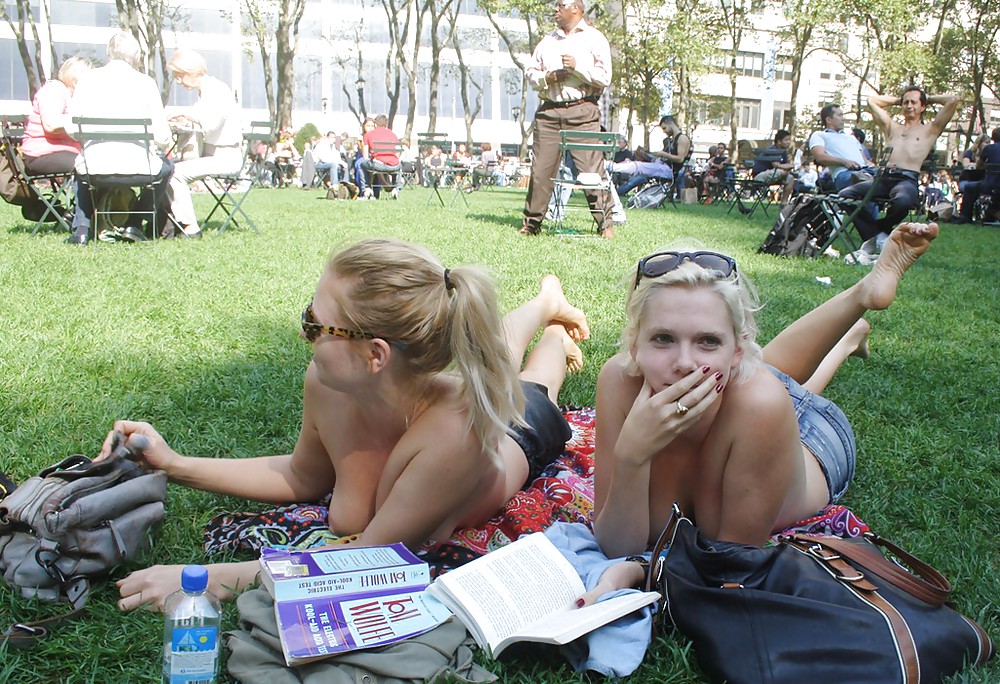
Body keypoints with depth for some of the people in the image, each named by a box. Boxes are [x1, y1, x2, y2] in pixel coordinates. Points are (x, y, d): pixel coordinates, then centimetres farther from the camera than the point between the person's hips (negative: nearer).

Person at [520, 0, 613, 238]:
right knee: (541, 169, 1)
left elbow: (604, 77, -2)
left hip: (582, 111, -4)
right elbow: (530, 71, 19)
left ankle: (605, 222, -4)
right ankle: (531, 222, 10)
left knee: (591, 168, -9)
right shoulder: (548, 41, 20)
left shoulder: (594, 39, 6)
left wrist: (577, 66, -12)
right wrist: (546, 77, -1)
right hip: (548, 111, 4)